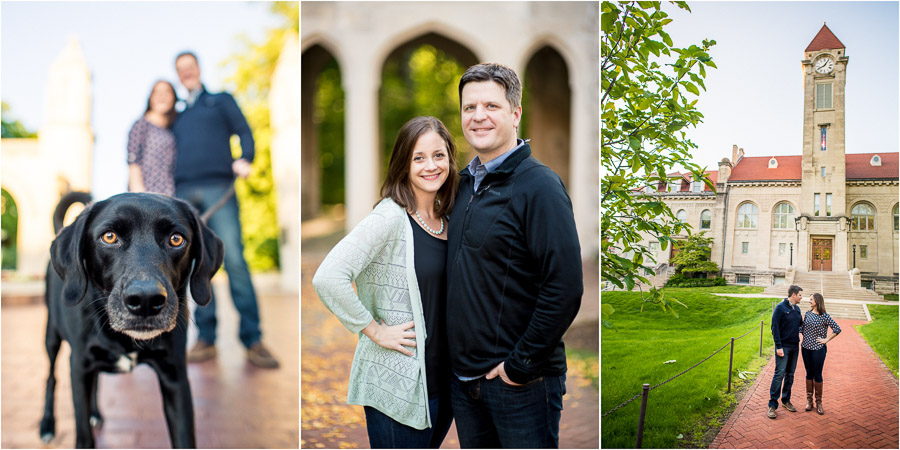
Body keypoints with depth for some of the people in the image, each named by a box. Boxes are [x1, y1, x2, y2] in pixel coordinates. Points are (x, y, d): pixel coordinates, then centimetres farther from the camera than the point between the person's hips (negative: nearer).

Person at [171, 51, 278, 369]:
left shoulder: (221, 101, 19)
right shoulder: (178, 117, 28)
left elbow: (244, 131, 6)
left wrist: (245, 158, -14)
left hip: (217, 187, -4)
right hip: (184, 193, 4)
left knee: (234, 260, -14)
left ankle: (252, 340, -15)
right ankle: (206, 338, 0)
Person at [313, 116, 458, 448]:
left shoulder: (446, 219, 7)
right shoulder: (390, 218, -16)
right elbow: (328, 278, -26)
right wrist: (376, 331, -18)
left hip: (443, 379, 8)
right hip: (399, 384, -7)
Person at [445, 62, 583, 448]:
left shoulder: (538, 185, -14)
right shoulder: (465, 182, 9)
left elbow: (565, 289, -21)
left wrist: (520, 365, -17)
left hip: (521, 384, -7)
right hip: (463, 375, 7)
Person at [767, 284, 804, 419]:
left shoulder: (797, 309, 11)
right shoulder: (780, 308, -10)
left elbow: (799, 324, 20)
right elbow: (775, 328, -12)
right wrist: (778, 346, -17)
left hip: (795, 347, 7)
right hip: (783, 346, -7)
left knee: (790, 375, 12)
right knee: (779, 374, -9)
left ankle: (786, 400, 23)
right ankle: (772, 405, -6)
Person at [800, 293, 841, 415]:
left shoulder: (824, 316, -10)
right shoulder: (807, 314, 6)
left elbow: (837, 329, -10)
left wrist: (826, 340, -10)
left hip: (818, 349, -5)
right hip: (806, 348, 5)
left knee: (817, 375, 2)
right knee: (809, 374, 12)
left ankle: (818, 402, 13)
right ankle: (809, 400, 19)